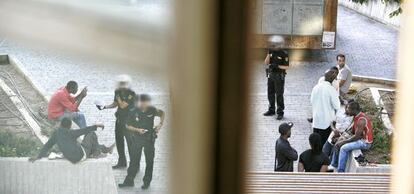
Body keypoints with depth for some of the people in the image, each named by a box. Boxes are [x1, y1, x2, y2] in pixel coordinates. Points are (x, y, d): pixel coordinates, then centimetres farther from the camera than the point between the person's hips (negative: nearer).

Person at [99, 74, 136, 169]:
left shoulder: (131, 94, -19)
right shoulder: (118, 92, 3)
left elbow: (122, 105, -25)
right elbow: (115, 104, 15)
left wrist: (118, 96, -20)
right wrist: (104, 107, 3)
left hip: (128, 121, -8)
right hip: (119, 120, 8)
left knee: (130, 142, -3)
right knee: (119, 140, 15)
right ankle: (122, 162, 29)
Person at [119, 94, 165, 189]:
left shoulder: (152, 110, -8)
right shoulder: (134, 112, -10)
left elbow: (162, 113, 11)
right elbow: (128, 125, -2)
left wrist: (160, 124, -3)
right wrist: (137, 130, -17)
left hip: (149, 139, 1)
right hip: (137, 139, 0)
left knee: (149, 161, 7)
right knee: (134, 160, 5)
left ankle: (147, 182, 19)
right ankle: (129, 181, 15)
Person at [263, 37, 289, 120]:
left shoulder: (284, 54, -13)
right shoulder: (272, 52, 4)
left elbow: (286, 67, -13)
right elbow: (266, 62, -2)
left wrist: (277, 66, -26)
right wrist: (269, 54, -16)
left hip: (279, 76, -6)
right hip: (271, 75, 6)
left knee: (279, 95, -5)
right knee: (270, 94, 11)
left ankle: (280, 113, 2)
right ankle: (271, 110, 22)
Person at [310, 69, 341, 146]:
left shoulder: (316, 87, -2)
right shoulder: (331, 89, -17)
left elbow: (311, 101, 9)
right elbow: (336, 106, -13)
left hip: (316, 119, 5)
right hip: (327, 120, -5)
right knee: (324, 140, 6)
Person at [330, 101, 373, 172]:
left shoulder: (361, 120, -27)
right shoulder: (356, 117, 3)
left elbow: (357, 137, -25)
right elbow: (353, 132, 13)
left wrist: (344, 141, -16)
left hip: (365, 142, -10)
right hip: (360, 138, 10)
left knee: (344, 148, -23)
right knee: (338, 144, 7)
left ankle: (340, 172, -18)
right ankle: (334, 165, 18)